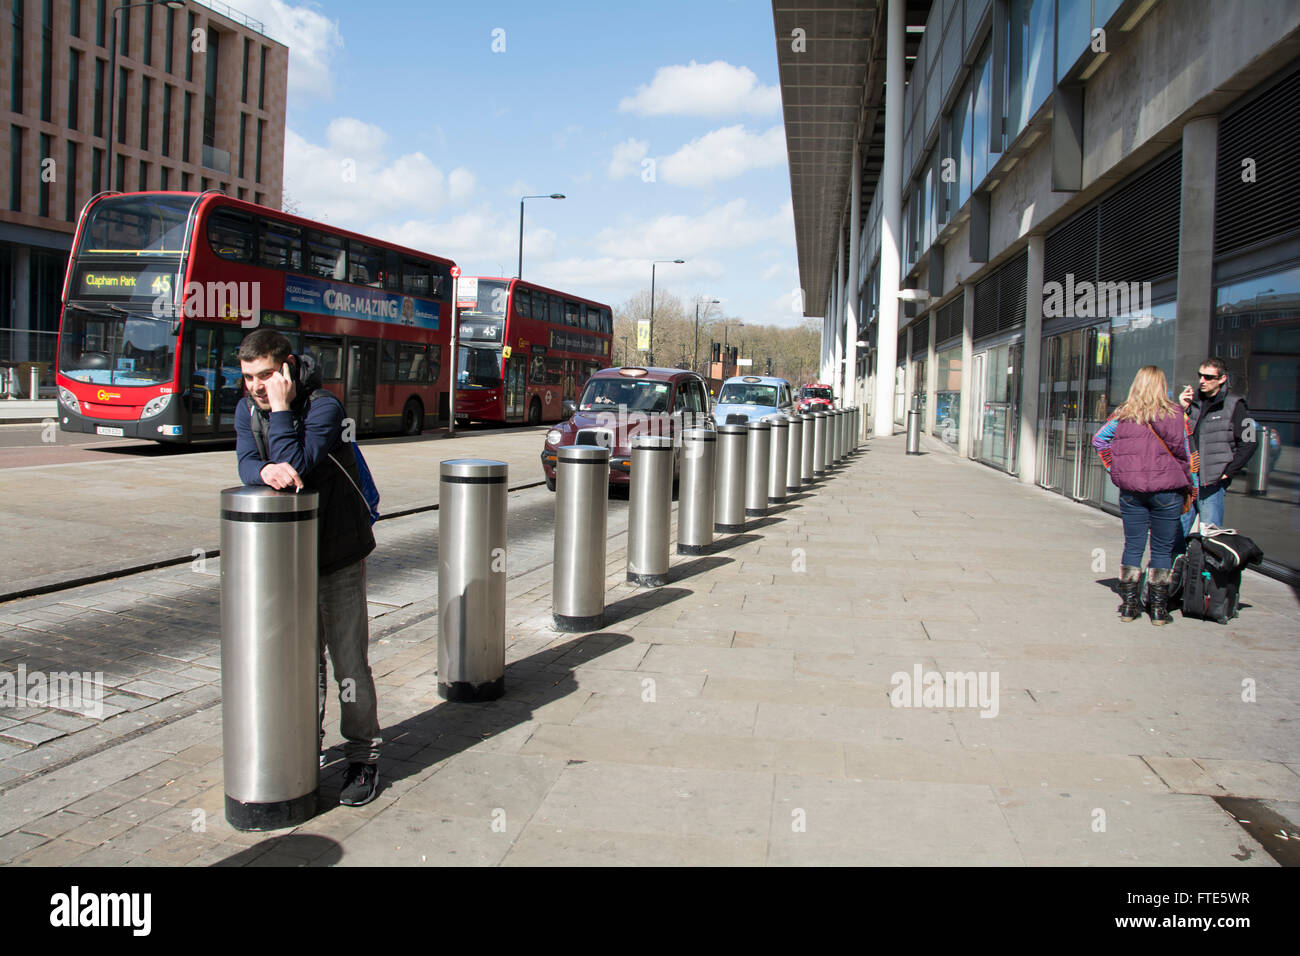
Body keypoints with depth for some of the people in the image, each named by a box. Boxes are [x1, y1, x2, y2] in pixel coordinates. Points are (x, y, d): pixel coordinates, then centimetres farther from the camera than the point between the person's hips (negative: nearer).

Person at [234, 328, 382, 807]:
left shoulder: (324, 408, -18)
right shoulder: (247, 409, 2)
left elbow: (298, 466, -30)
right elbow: (246, 467, -11)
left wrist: (281, 410, -27)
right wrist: (266, 470, -33)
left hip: (336, 554, -5)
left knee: (348, 660, 1)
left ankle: (364, 757, 14)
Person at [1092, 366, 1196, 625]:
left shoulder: (1123, 414, 2)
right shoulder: (1176, 415, -4)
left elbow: (1099, 439, 9)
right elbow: (1186, 454, -1)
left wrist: (1114, 469, 12)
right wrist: (1192, 487, 9)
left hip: (1131, 490, 2)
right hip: (1167, 490, -2)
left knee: (1132, 546, 10)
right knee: (1162, 550, 6)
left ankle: (1129, 604, 11)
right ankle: (1159, 608, 9)